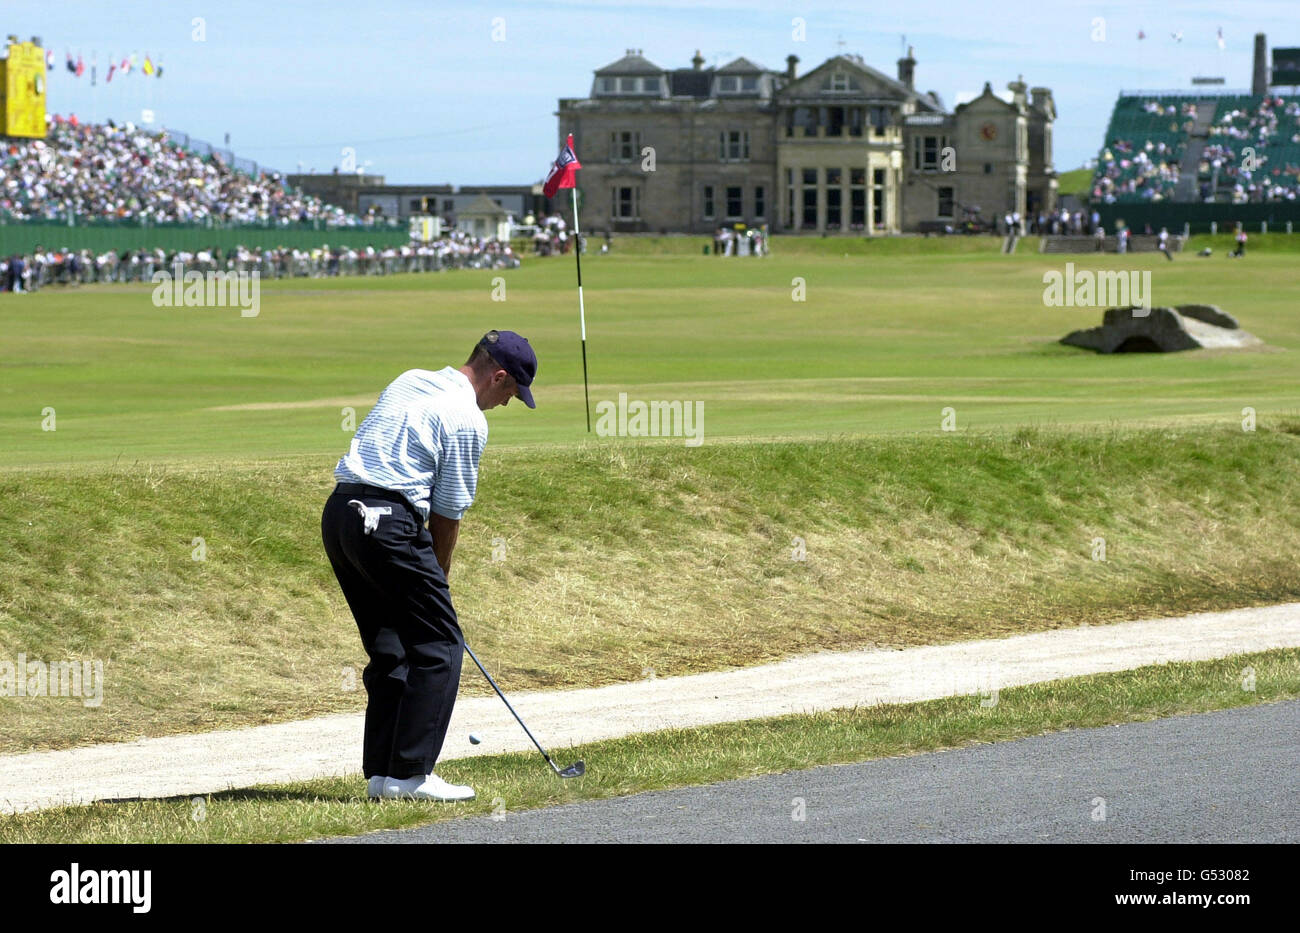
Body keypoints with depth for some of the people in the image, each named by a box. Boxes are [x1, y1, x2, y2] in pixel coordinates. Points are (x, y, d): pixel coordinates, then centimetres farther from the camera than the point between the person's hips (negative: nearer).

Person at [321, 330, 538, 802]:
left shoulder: (409, 382, 20)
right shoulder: (467, 418, -5)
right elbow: (449, 511, -1)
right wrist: (438, 578, 15)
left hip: (338, 513, 9)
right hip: (388, 523, -9)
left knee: (391, 651, 15)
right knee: (439, 646, -2)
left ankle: (381, 772, 13)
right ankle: (409, 774, -7)